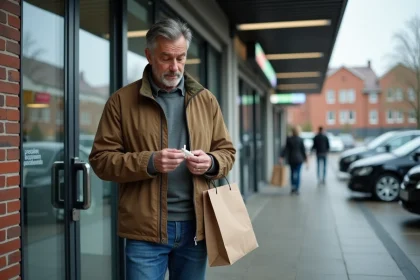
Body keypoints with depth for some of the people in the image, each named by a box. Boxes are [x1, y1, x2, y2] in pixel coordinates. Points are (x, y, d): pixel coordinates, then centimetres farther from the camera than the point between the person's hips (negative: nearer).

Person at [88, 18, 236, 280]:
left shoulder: (206, 99, 9)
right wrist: (149, 162, -19)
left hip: (195, 226, 3)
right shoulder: (122, 100, -1)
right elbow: (101, 159, -4)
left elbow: (227, 152, 13)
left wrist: (210, 162, -10)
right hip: (146, 229, -3)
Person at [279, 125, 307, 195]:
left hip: (291, 159, 2)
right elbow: (303, 150, -4)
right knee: (298, 174, 3)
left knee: (292, 173, 14)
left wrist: (282, 157, -6)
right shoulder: (300, 140, -8)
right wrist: (305, 158, 5)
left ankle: (293, 188, 11)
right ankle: (297, 189, 1)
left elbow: (286, 149, -7)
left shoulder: (289, 139, -4)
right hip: (299, 159, -2)